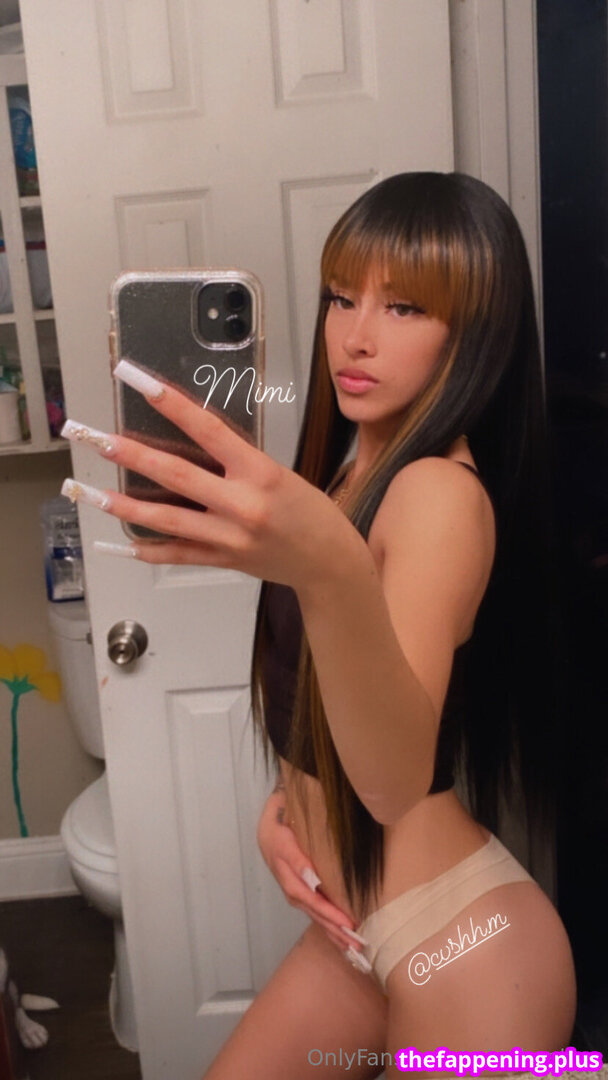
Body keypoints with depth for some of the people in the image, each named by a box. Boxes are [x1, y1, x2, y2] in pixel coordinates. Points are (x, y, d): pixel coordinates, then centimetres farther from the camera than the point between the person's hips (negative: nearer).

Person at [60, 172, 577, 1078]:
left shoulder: (444, 492, -22)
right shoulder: (353, 470, 5)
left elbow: (396, 780, -37)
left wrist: (329, 570, -53)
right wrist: (286, 794, -3)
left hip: (462, 947, -7)